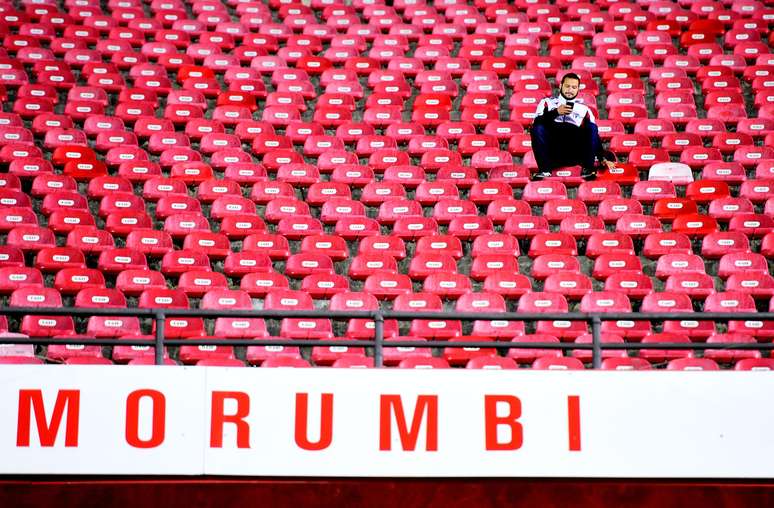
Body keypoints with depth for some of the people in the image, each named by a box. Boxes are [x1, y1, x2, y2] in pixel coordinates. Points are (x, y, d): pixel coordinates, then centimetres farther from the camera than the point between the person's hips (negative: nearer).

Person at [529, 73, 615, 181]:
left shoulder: (584, 109, 15)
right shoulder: (547, 103, 12)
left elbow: (594, 135, 12)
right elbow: (536, 123, -4)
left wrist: (602, 158, 0)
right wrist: (555, 112, -15)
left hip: (575, 154, 1)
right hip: (552, 152, -1)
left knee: (592, 127, -19)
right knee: (538, 128, -25)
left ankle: (587, 169, -19)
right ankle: (544, 169, -24)